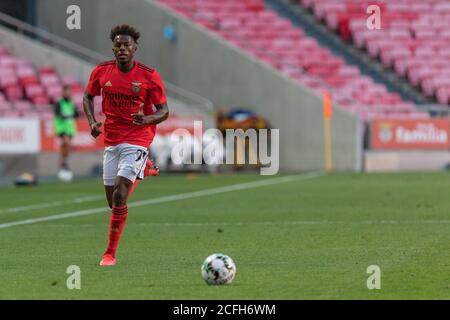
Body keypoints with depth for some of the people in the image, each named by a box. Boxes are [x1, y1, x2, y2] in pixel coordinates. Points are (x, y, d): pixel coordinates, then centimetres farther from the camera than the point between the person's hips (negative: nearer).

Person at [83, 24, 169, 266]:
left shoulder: (149, 76, -10)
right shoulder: (102, 71, -1)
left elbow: (164, 111, -4)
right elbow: (88, 96, 16)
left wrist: (147, 119, -26)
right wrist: (92, 122, -2)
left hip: (137, 140, -4)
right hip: (111, 141, 5)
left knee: (119, 196, -18)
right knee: (112, 200, 10)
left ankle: (110, 254, -10)